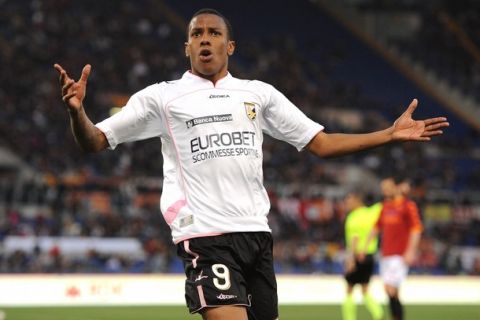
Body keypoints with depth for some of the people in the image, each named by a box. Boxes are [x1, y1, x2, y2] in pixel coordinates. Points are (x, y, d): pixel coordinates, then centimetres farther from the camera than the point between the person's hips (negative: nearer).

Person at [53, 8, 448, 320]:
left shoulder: (259, 93, 15)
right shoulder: (162, 97, 6)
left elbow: (321, 143, 16)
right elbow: (94, 141, 4)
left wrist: (390, 134, 7)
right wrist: (77, 111, -19)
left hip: (256, 232, 4)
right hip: (205, 235, -4)